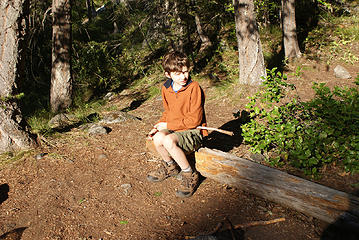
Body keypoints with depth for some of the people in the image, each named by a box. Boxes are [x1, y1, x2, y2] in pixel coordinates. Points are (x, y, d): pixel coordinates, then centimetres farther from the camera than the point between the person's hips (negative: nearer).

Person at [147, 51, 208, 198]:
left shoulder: (194, 88, -18)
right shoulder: (166, 88, 2)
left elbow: (194, 120, -19)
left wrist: (167, 125, -15)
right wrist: (158, 127, 0)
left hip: (194, 132, -6)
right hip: (173, 129, 6)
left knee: (169, 141, -32)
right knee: (158, 138, -24)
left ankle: (189, 175, -9)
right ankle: (170, 166, 9)